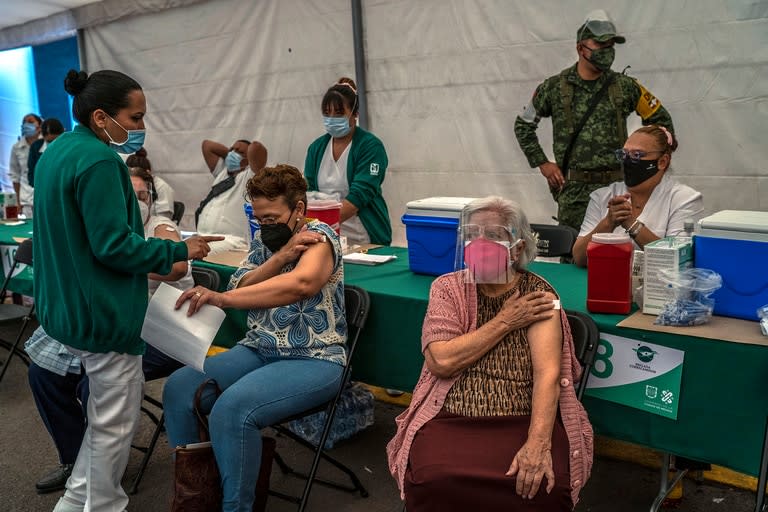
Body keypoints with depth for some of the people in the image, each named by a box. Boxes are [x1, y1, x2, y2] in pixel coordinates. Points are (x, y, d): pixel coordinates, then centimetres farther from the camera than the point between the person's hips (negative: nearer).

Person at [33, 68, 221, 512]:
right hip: (102, 312, -10)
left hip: (69, 305, 10)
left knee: (106, 409, 23)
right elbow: (113, 244, -24)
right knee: (116, 421, 6)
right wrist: (178, 251, -14)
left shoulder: (57, 151, 10)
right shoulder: (99, 160, -21)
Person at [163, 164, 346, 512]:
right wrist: (281, 256, -16)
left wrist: (221, 298, -40)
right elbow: (241, 287, 0)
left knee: (232, 409, -30)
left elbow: (299, 284, -32)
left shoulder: (319, 236, -9)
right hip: (258, 350, 7)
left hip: (313, 360, -7)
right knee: (178, 388, -12)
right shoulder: (264, 239, 13)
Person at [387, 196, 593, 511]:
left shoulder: (537, 293, 0)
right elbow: (441, 361, -10)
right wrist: (505, 322, -9)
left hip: (524, 421, 0)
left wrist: (538, 443, -27)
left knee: (542, 483, -29)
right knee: (435, 479, -28)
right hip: (450, 419, 1)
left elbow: (548, 372, -12)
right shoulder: (447, 288, 4)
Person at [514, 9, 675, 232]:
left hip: (617, 184, 1)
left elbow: (661, 120, 15)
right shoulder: (554, 87, 2)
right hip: (573, 189, -1)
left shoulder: (625, 87, 4)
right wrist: (542, 163, 5)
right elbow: (523, 125, 12)